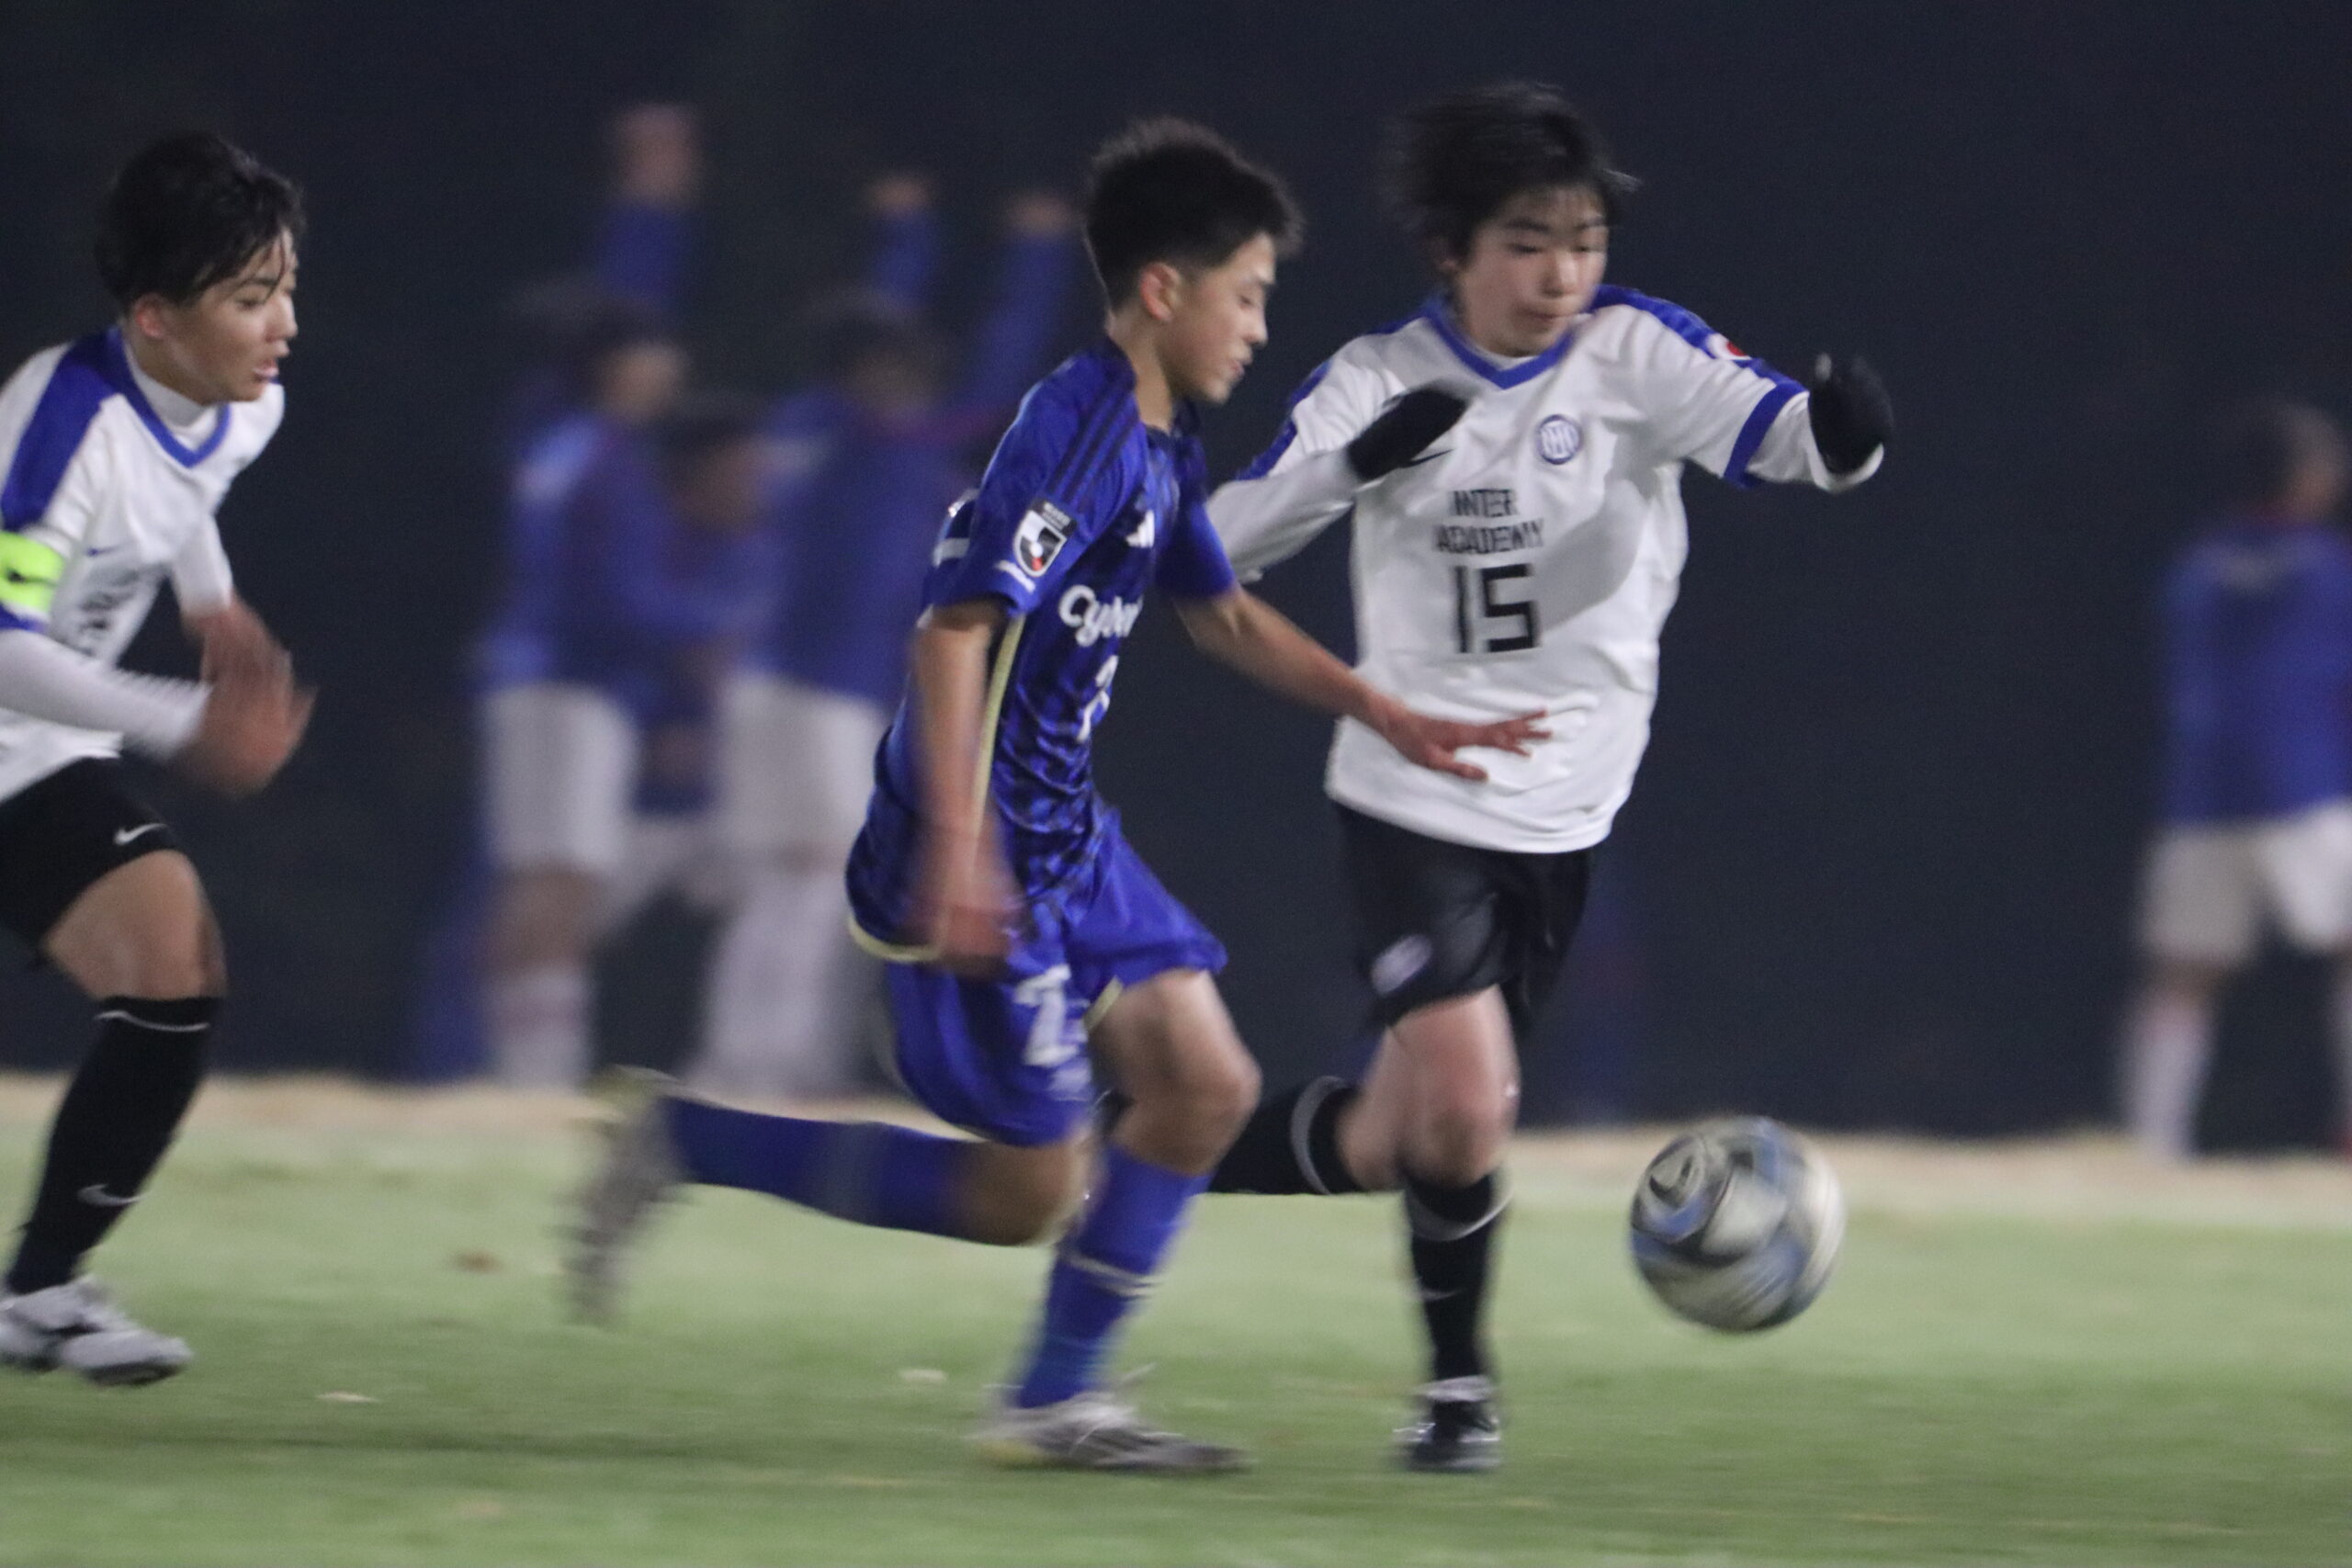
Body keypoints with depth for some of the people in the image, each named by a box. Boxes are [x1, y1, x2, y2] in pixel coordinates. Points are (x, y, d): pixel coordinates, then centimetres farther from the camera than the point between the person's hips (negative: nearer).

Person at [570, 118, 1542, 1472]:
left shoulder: (1163, 445, 11)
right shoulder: (1076, 431, -20)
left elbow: (1225, 614, 27)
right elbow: (958, 626, -25)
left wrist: (1393, 720, 21)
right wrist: (958, 850, -30)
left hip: (1068, 838, 10)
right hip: (981, 850, -10)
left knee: (1206, 1082, 5)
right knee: (1031, 1185, -5)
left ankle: (1058, 1399, 11)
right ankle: (685, 1144, 4)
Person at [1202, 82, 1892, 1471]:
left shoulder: (1636, 353, -6)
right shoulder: (1384, 377, -6)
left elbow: (1792, 441, -19)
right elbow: (1225, 544, -13)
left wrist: (1846, 424, -44)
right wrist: (1364, 460, -30)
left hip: (1565, 816, 2)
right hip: (1415, 799, -2)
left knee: (1391, 1144, 8)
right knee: (1465, 1105, -18)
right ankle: (1459, 1383, 4)